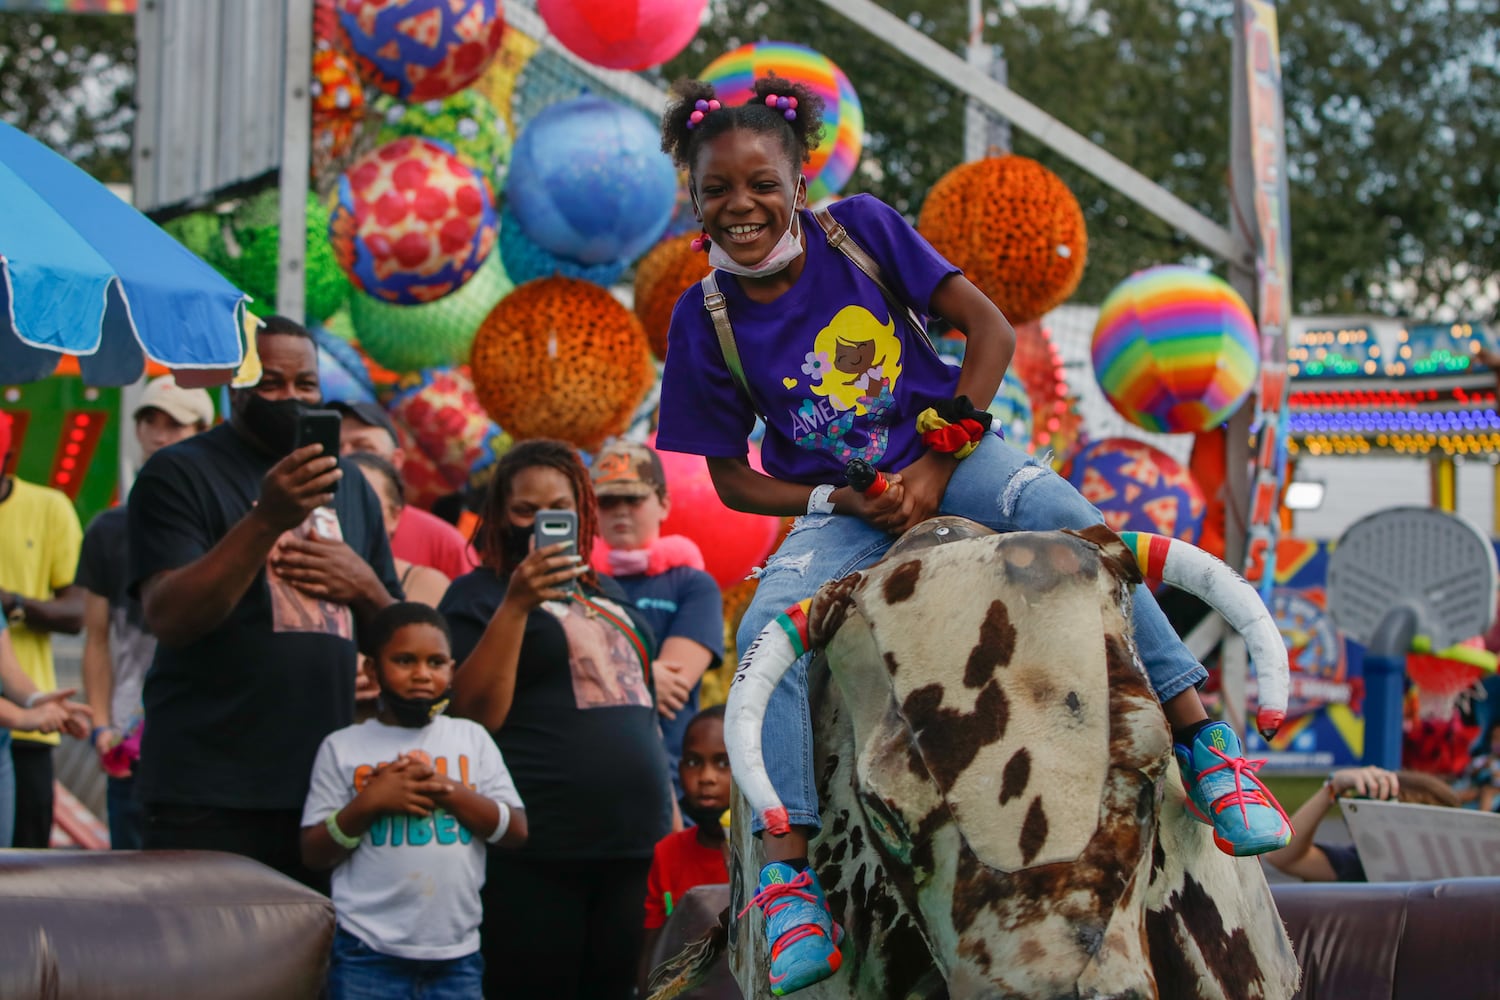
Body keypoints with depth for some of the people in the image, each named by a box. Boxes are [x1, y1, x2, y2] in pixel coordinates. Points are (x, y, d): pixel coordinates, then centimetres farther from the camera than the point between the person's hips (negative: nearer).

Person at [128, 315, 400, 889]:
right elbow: (168, 619, -15)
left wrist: (364, 585, -2)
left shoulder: (349, 486, 17)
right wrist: (268, 519, -25)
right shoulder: (177, 474, -1)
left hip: (327, 788, 5)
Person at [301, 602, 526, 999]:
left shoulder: (473, 738, 10)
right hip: (369, 953, -2)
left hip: (457, 952, 2)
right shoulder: (342, 747, 4)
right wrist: (369, 803, -12)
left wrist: (446, 788, -8)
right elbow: (313, 854, 3)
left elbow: (516, 831, 4)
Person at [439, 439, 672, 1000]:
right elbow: (477, 715, -10)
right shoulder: (478, 594, 3)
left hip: (636, 843, 6)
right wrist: (516, 605, -17)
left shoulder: (607, 595, 21)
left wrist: (670, 817, 20)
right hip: (538, 854, -6)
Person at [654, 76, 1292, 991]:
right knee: (767, 630, -29)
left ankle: (1204, 742, -27)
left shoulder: (861, 228, -6)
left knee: (1077, 529, -30)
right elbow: (733, 478, 2)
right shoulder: (704, 322, -3)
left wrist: (940, 459, -12)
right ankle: (786, 867, -28)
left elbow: (991, 329, -4)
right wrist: (847, 502, -14)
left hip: (947, 450, -1)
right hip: (836, 507, 1)